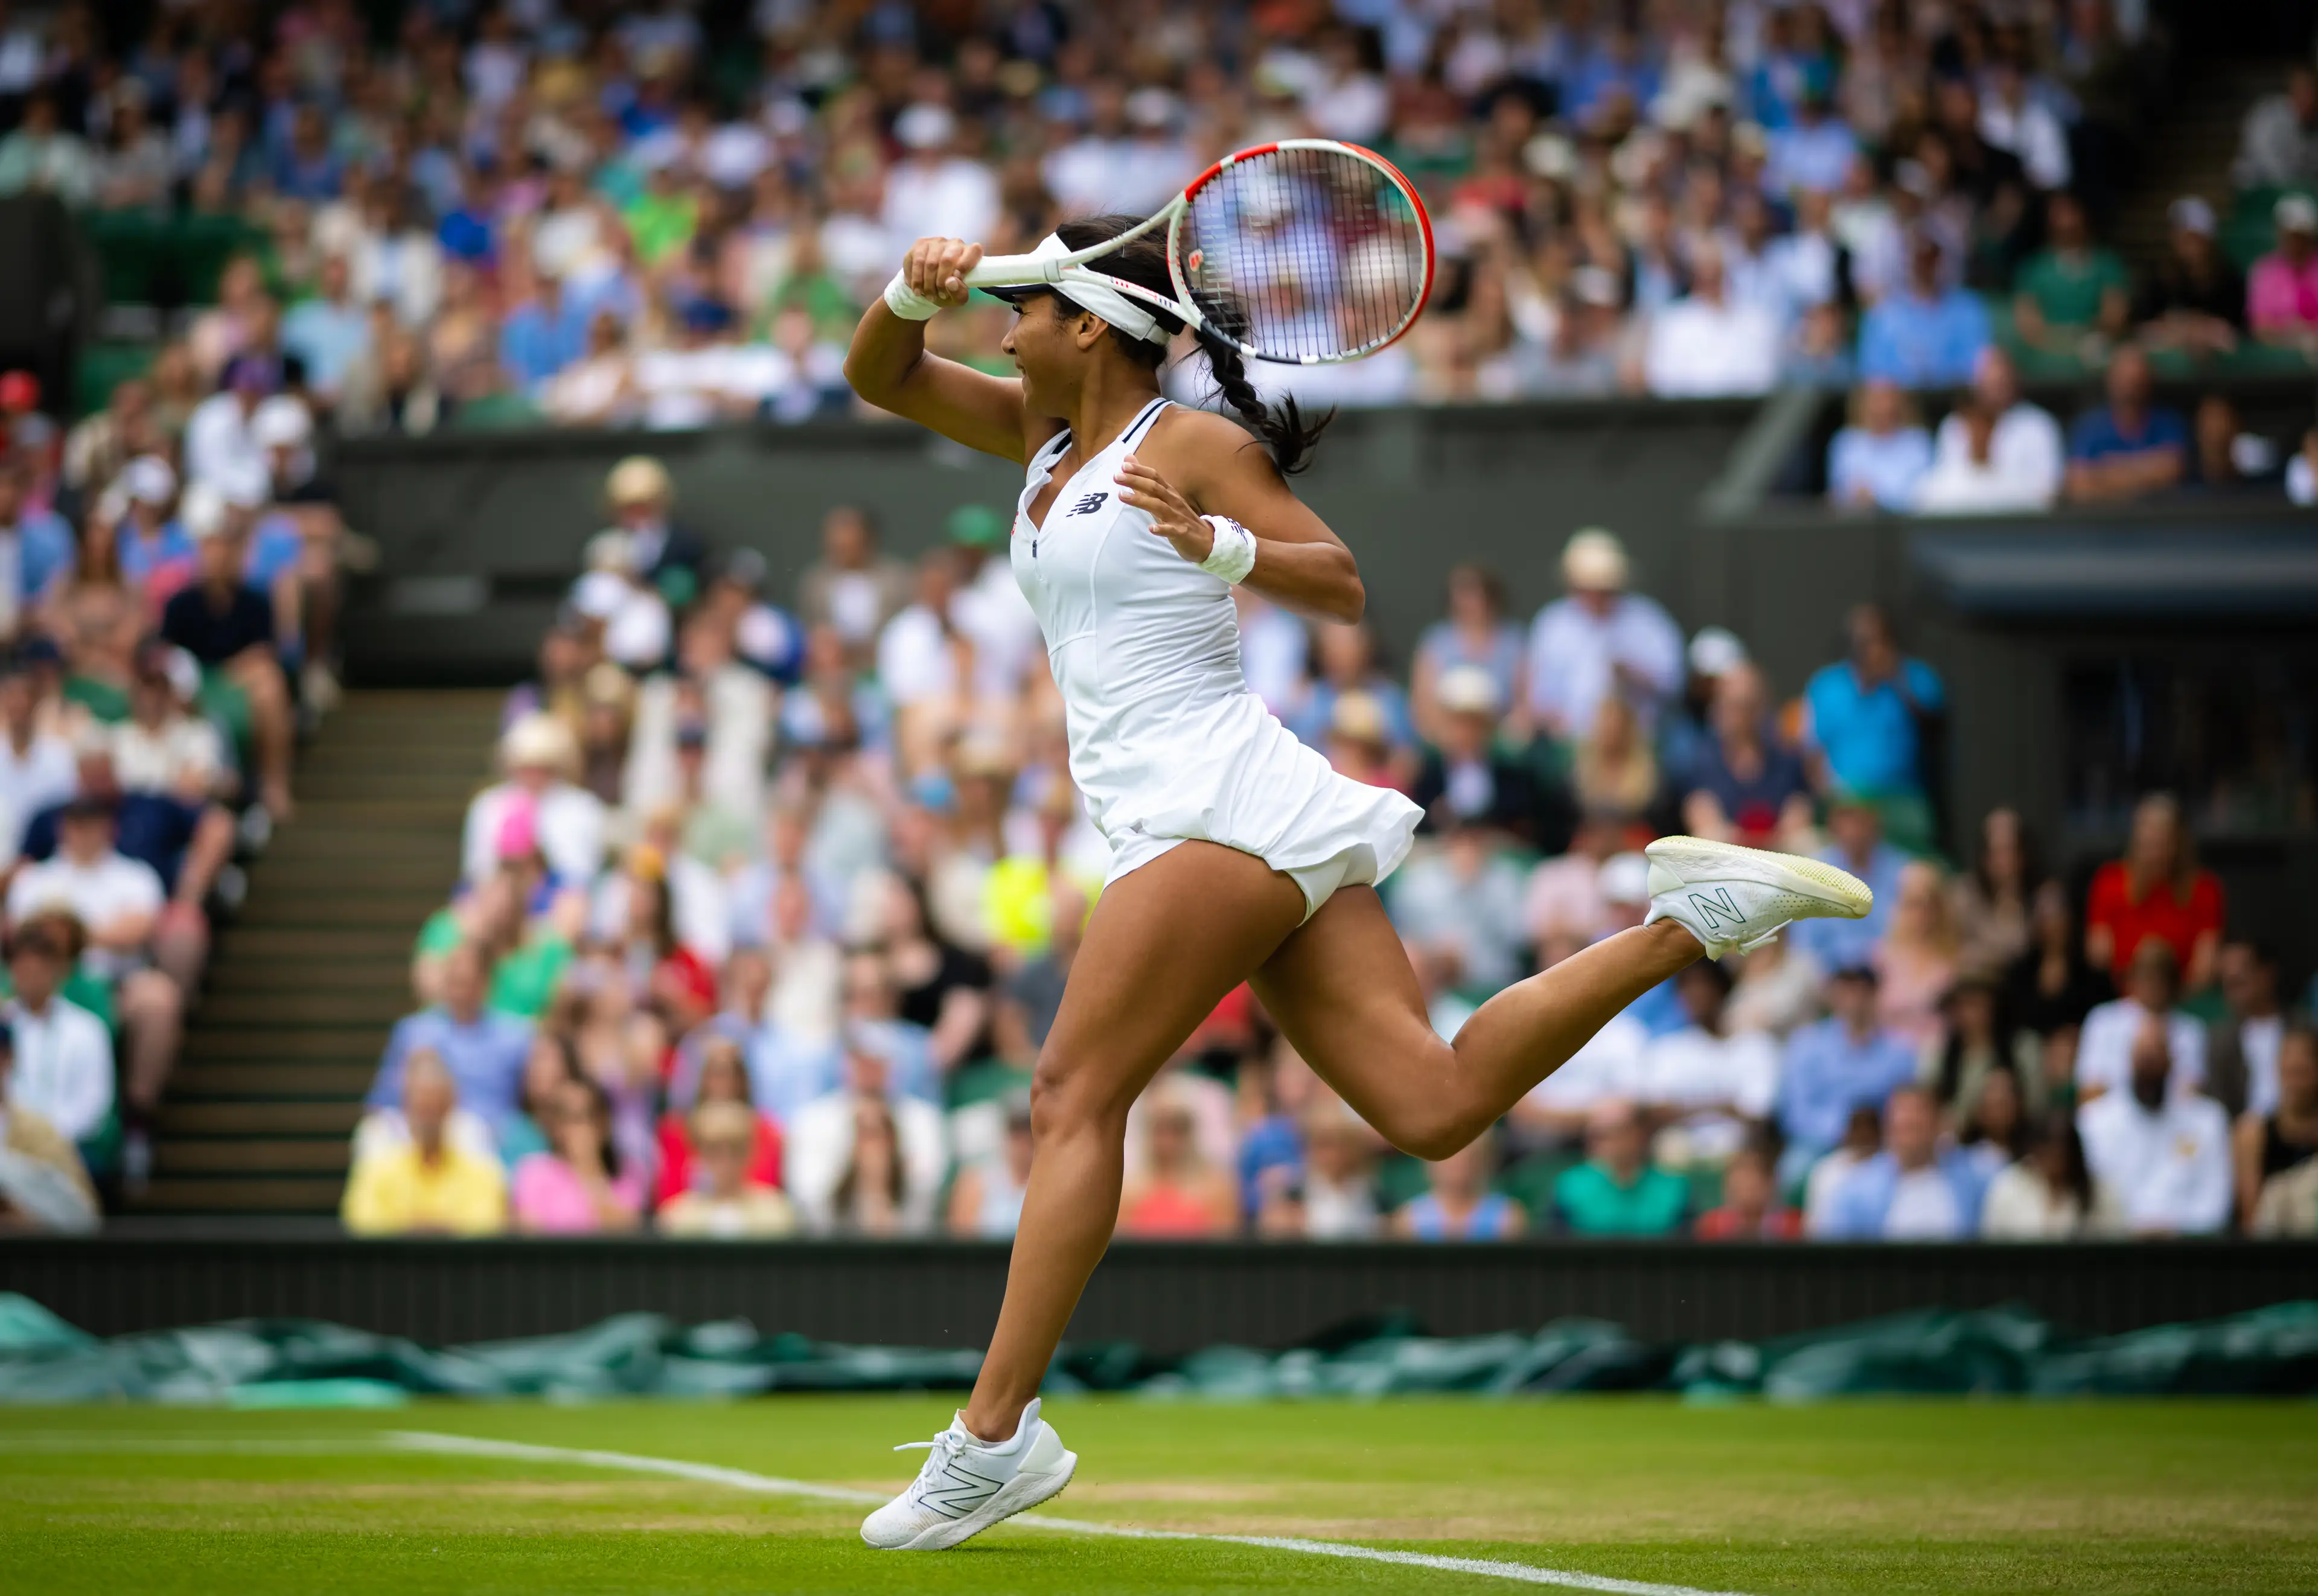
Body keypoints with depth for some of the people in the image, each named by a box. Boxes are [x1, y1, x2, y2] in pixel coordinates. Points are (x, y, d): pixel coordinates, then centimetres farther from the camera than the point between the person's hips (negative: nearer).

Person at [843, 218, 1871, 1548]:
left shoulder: (1189, 444, -2)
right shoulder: (1042, 433, 22)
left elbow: (1346, 587, -5)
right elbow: (881, 377, 23)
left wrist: (1216, 544, -20)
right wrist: (918, 294, 4)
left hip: (1222, 800, -9)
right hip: (1189, 827, 9)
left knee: (1076, 1095, -14)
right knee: (1436, 1105, -4)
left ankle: (994, 1435, -17)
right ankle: (1689, 920, 0)